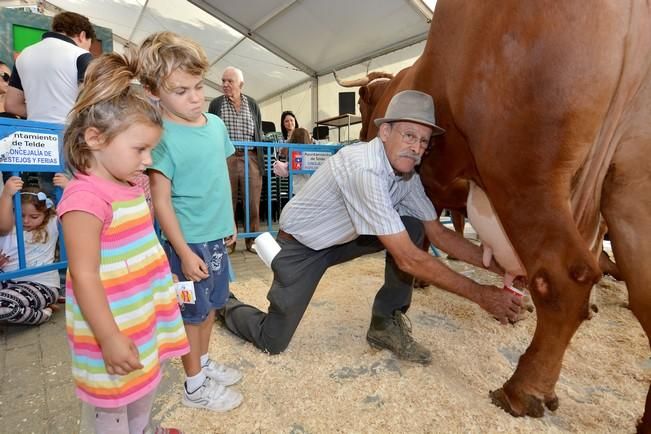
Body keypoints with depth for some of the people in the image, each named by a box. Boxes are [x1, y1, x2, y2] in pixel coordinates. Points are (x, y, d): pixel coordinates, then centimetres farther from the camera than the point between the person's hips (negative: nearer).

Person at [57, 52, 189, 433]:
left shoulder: (131, 186, 3)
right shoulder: (86, 197, -24)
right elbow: (84, 277, -24)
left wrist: (166, 284, 18)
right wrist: (109, 339, -21)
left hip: (146, 313, 9)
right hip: (114, 327, -8)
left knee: (148, 383, 28)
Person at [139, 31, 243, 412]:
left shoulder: (216, 124, 3)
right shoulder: (163, 137, -16)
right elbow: (161, 200, -16)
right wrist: (184, 252, -17)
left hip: (217, 236, 7)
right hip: (190, 241, -6)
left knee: (211, 304, 21)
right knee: (193, 312, 10)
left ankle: (204, 363, 44)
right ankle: (195, 386, 32)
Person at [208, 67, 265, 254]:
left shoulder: (252, 104, 12)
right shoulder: (215, 104, 9)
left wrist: (261, 158, 7)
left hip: (251, 159, 1)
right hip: (225, 159, -1)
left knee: (253, 203, 2)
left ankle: (252, 240, 15)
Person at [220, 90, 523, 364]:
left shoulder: (407, 174, -7)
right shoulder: (364, 169, -33)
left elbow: (438, 234, 0)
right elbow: (409, 259, -33)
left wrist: (497, 264, -8)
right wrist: (480, 294, -26)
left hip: (341, 239, 7)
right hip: (300, 245, -7)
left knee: (413, 226, -9)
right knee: (273, 342, -4)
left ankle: (385, 324, 2)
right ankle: (226, 304, 29)